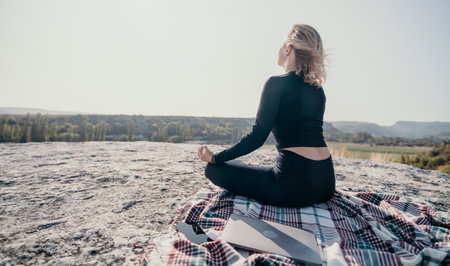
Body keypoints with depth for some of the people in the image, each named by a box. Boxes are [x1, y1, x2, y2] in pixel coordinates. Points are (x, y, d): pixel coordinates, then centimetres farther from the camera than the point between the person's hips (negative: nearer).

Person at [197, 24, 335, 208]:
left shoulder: (277, 83, -10)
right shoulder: (318, 90, 12)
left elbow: (257, 137, -13)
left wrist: (214, 158, -4)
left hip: (295, 185, -8)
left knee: (214, 169, 1)